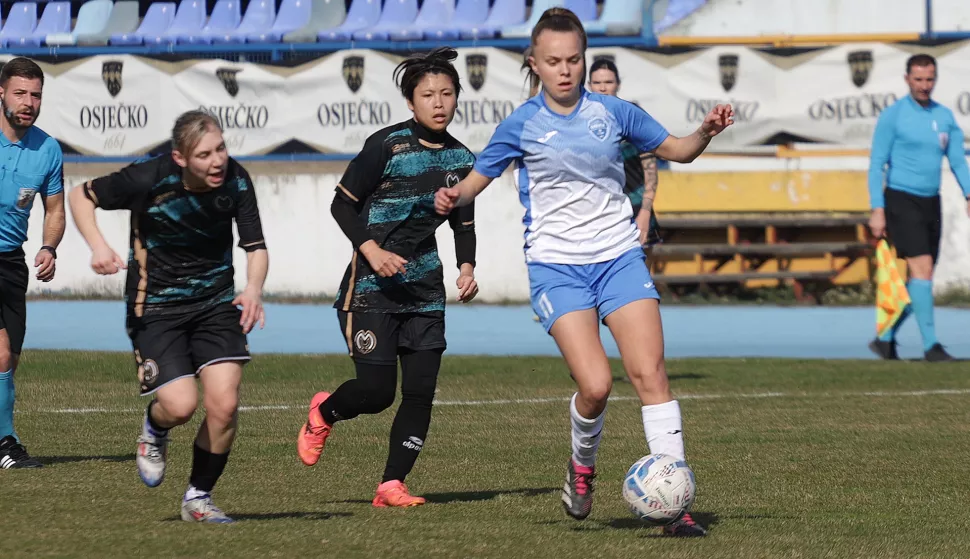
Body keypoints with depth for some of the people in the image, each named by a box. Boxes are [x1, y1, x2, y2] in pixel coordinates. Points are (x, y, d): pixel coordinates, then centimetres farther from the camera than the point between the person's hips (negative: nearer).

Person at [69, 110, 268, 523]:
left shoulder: (235, 180, -12)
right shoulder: (148, 179, -21)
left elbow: (255, 246, -5)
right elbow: (81, 196, -6)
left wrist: (253, 289, -25)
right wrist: (98, 246, -22)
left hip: (216, 303, 3)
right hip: (155, 307, -3)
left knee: (224, 403, -11)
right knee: (180, 405, -18)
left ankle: (198, 497, 11)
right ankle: (154, 431, 21)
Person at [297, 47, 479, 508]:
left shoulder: (461, 160, 5)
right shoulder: (387, 145, -11)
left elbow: (463, 224, 17)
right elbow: (342, 204, -7)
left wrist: (467, 268, -1)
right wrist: (372, 250, -21)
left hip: (425, 288, 5)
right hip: (372, 285, -5)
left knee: (421, 390, -4)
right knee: (377, 391, -8)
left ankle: (392, 484, 5)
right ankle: (323, 413, 24)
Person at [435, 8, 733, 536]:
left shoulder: (613, 111, 3)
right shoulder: (522, 124, -1)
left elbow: (676, 150, 15)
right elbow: (478, 177, 8)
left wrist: (706, 132, -5)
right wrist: (452, 197, -14)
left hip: (620, 257, 2)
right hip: (557, 266, -2)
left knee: (650, 373, -11)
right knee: (595, 384, -18)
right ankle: (582, 465, 14)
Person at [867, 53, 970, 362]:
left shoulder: (945, 117, 10)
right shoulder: (893, 115, -5)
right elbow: (877, 163, -6)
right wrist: (877, 209, -12)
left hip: (931, 203, 6)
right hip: (901, 201, -6)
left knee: (920, 276, 8)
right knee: (922, 268, -16)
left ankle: (885, 339, 21)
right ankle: (930, 344, -16)